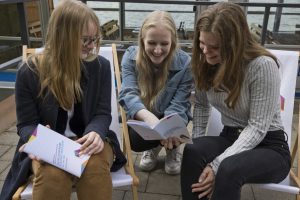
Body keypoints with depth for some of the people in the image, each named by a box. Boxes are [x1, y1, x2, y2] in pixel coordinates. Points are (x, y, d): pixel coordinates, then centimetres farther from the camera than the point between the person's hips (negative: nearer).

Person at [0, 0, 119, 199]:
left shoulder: (100, 66, -3)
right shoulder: (30, 71, -7)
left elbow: (102, 113, 1)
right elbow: (26, 123, 0)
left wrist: (95, 133, -23)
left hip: (88, 142, 1)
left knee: (96, 167, -33)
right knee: (52, 174, -34)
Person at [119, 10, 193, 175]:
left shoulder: (185, 63, -22)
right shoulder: (131, 57, -19)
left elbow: (178, 105, -22)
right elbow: (128, 94, -31)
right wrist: (149, 117, -54)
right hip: (142, 119, 2)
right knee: (133, 140, -26)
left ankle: (172, 148, 11)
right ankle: (154, 146, 16)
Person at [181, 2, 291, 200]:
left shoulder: (263, 65, -21)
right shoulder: (205, 63, -3)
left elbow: (257, 128, -21)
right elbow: (201, 105, 9)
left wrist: (217, 164, -28)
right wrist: (198, 142, -7)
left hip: (269, 147, -4)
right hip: (231, 138, 5)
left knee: (229, 169, -36)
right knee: (192, 152, -28)